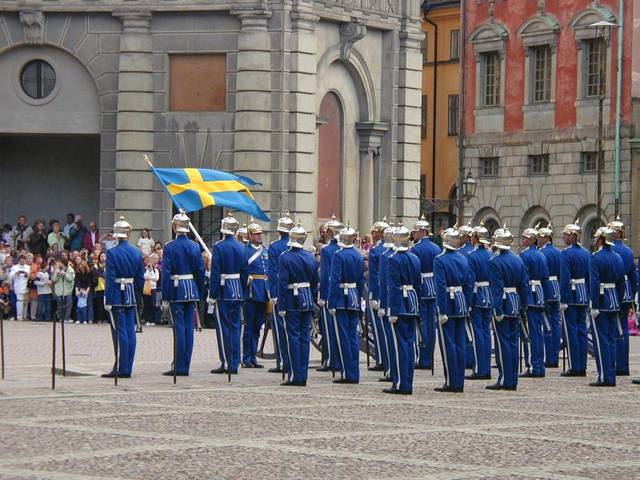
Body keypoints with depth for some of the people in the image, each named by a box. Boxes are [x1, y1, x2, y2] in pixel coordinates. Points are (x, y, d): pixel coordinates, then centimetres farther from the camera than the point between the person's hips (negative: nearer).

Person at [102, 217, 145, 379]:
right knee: (130, 332, 6)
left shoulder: (112, 253, -11)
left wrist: (108, 301, -12)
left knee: (120, 332, -4)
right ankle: (128, 369, 9)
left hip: (117, 297, -5)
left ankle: (121, 368, -5)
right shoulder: (137, 253, 6)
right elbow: (140, 278, 9)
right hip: (131, 297, 5)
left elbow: (110, 278, -14)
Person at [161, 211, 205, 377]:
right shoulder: (195, 247, 4)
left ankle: (179, 367, -3)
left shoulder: (170, 248, -9)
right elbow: (200, 272, 7)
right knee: (189, 328, 6)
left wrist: (165, 298, -7)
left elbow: (166, 274, -10)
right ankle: (185, 367, 9)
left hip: (177, 292, -4)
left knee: (179, 328, -3)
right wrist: (199, 295, 14)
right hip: (192, 292, 4)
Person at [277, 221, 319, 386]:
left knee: (293, 337, -2)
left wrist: (281, 306, -11)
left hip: (292, 302, -5)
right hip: (307, 301, 5)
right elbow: (315, 283, 10)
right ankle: (303, 376, 8)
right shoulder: (310, 257, 6)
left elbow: (282, 284, -13)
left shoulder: (285, 257, -11)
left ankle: (295, 376, -4)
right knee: (305, 338, 7)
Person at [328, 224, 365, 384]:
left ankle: (348, 374, -3)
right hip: (355, 299, 6)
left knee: (343, 337, -2)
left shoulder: (339, 255, -13)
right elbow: (362, 280, 12)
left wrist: (331, 303, -14)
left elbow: (334, 280, -16)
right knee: (353, 336, 9)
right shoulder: (359, 256, 8)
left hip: (341, 299, -6)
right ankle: (355, 375, 9)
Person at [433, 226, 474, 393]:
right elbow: (469, 283, 9)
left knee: (448, 344, -2)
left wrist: (442, 312, -17)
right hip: (462, 303, 6)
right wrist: (467, 306, 13)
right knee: (460, 343, 8)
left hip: (448, 304, -6)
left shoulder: (440, 260, -12)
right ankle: (459, 383, 11)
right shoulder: (463, 258, 7)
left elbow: (441, 286, -17)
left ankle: (451, 382, -1)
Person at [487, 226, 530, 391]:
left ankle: (504, 380, -4)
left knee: (503, 342, -3)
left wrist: (497, 310, -17)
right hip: (516, 306, 7)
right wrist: (525, 305, 13)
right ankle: (513, 381, 12)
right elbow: (525, 285, 9)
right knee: (513, 343, 9)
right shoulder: (518, 260, 9)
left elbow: (497, 288, -17)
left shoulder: (495, 262, -12)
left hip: (503, 304, -7)